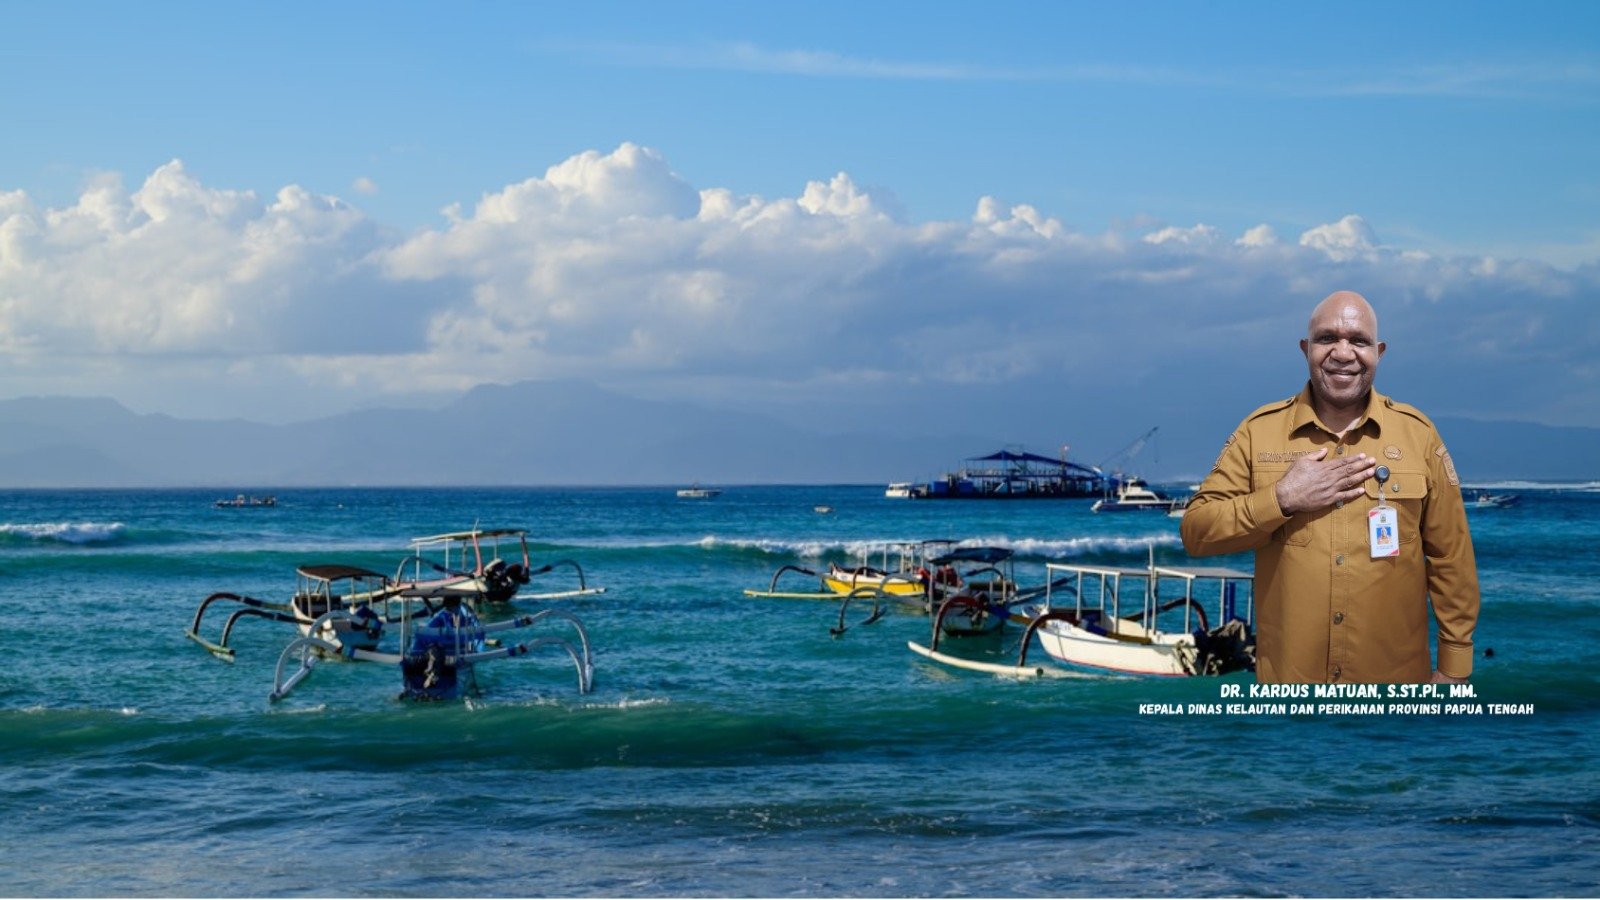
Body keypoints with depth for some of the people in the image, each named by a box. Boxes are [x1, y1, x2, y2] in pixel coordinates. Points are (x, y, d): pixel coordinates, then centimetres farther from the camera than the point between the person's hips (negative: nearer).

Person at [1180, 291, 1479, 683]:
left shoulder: (1417, 432, 1)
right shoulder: (1259, 429, -1)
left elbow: (1450, 557, 3)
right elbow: (1196, 532, -4)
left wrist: (1454, 665, 0)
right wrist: (1281, 500, -16)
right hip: (1287, 670, 0)